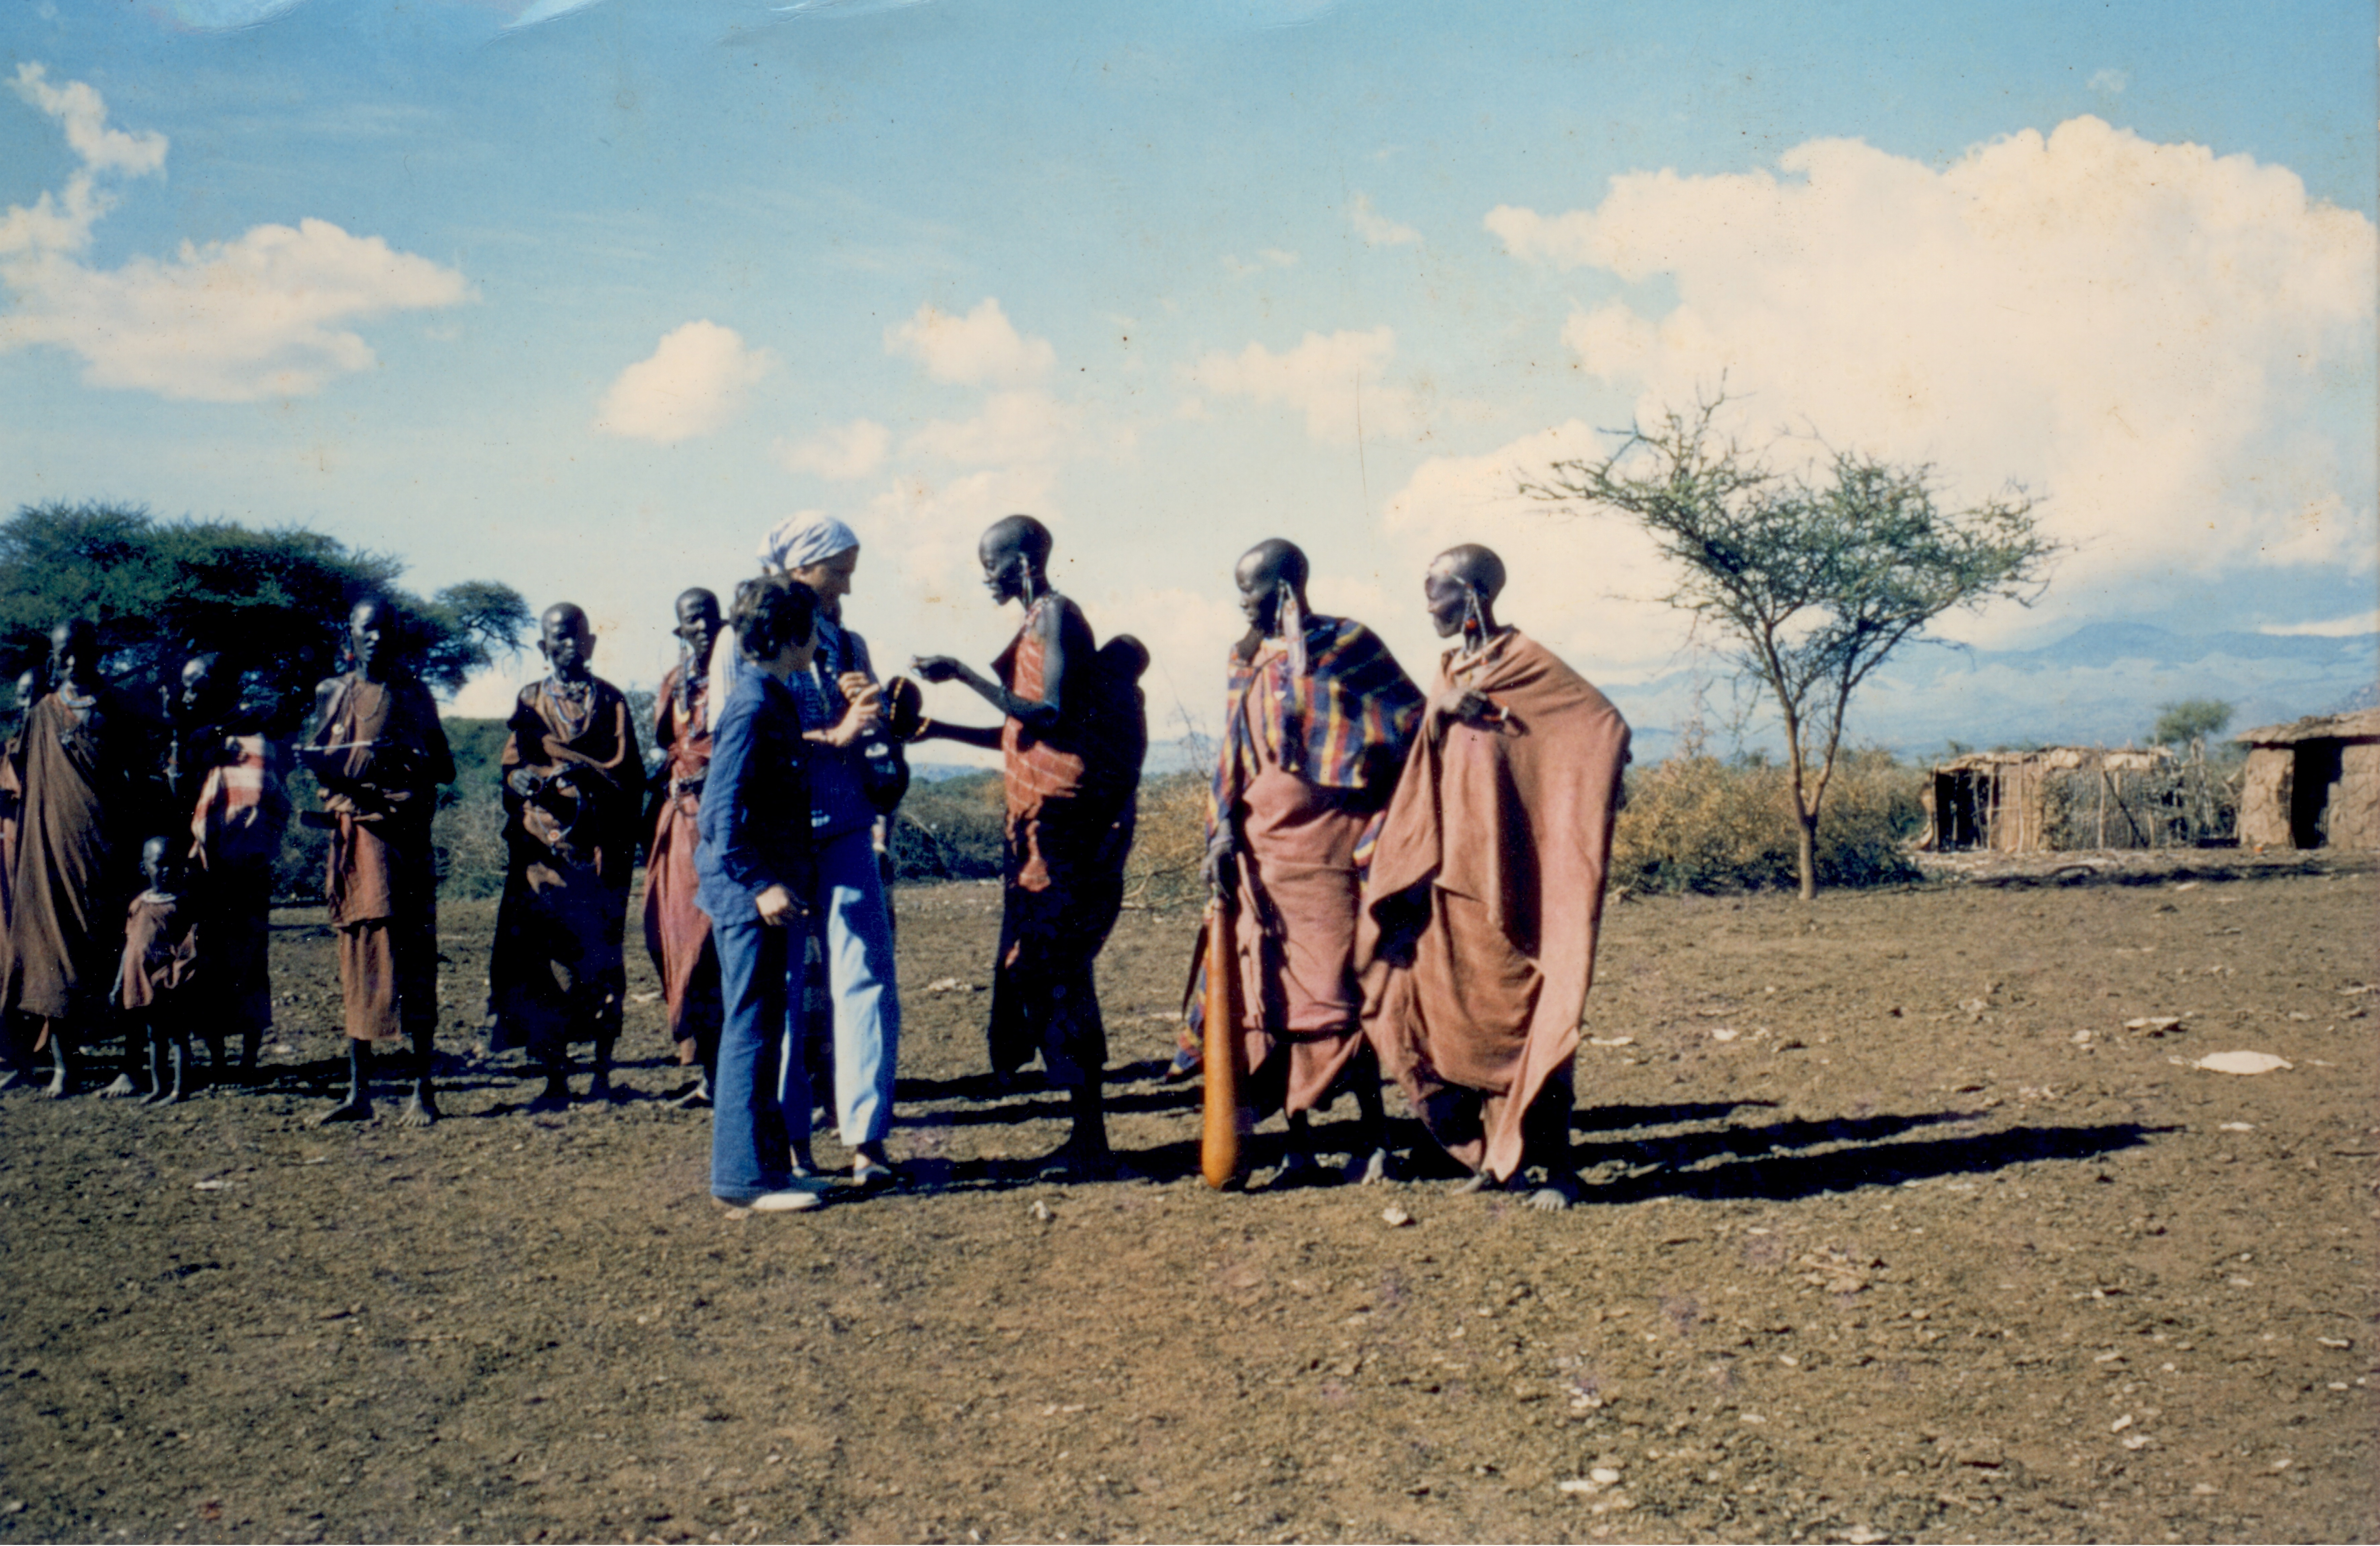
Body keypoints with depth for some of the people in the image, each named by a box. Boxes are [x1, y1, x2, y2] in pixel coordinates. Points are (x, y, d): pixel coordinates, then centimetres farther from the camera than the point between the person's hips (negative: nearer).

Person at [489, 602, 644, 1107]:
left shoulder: (611, 700, 11)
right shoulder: (529, 702, 16)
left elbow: (626, 772, 0)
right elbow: (512, 770, 6)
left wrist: (554, 770, -11)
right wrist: (578, 773, -14)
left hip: (598, 849, -1)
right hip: (543, 846, 2)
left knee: (600, 956, -4)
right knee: (540, 956, -4)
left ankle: (602, 1073, 5)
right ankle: (556, 1080, 1)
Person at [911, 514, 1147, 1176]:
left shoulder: (1057, 617, -9)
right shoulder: (1041, 622, 19)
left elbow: (1052, 717, -21)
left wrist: (965, 674, -17)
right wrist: (940, 729, 25)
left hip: (1063, 822, -10)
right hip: (1041, 821, 10)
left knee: (1055, 971, -9)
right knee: (1036, 967, 10)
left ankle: (1091, 1140, -5)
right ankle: (1087, 1133, 16)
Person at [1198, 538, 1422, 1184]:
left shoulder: (1347, 645, -3)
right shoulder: (1245, 660, 14)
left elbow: (1410, 726, -2)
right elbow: (1233, 756, 14)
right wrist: (1222, 833, 4)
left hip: (1326, 840, -6)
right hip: (1261, 842, 6)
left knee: (1336, 988, -5)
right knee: (1271, 991, 5)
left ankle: (1372, 1133, 9)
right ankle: (1299, 1141, 14)